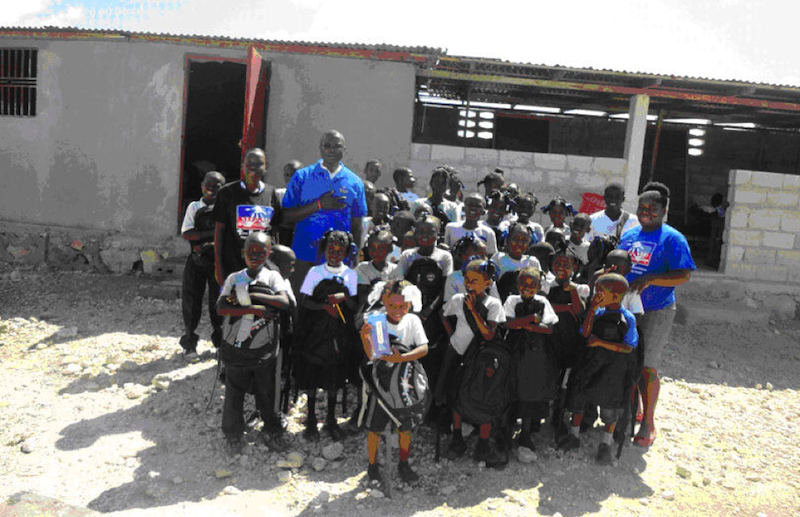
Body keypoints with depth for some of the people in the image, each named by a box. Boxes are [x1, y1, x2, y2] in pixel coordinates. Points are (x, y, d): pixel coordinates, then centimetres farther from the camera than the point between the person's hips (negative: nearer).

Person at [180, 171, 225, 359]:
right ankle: (189, 345, 14)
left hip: (219, 261, 0)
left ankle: (220, 341, 21)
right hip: (197, 261, 0)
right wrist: (211, 233, -16)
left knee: (219, 302, 4)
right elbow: (186, 233, -3)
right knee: (191, 301, 2)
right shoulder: (194, 207, 7)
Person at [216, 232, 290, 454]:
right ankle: (233, 434, 33)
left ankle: (273, 432, 32)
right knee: (234, 392, 11)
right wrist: (253, 308, -20)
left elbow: (284, 302, -16)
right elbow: (221, 308, -9)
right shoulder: (234, 278, 5)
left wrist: (251, 295, -17)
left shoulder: (272, 277, 2)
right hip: (235, 347, 1)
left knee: (267, 393, 11)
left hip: (263, 349, -1)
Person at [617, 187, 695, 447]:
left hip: (656, 311, -6)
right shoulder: (629, 235, 10)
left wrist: (649, 279, -26)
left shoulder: (672, 238, -9)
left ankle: (648, 423, 13)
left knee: (647, 367, -2)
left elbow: (684, 276, -15)